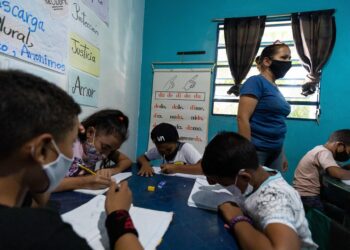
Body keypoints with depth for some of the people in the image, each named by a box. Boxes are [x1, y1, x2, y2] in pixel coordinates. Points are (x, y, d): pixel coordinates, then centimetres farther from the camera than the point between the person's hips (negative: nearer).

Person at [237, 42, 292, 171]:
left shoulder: (276, 89, 14)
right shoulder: (256, 82, -10)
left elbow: (277, 124, 17)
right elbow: (242, 118, -18)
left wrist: (282, 154, 17)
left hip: (275, 152, 8)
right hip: (255, 150, -8)